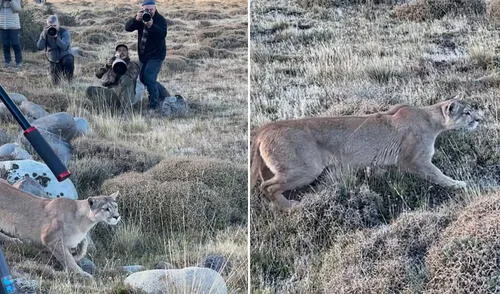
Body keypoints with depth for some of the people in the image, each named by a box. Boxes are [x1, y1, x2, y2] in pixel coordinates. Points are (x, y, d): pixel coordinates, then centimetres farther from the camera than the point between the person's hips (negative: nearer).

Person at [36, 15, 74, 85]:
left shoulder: (64, 32, -13)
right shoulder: (45, 33, -4)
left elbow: (64, 47, -28)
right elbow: (40, 47, -16)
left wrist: (56, 37, -40)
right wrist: (44, 35, -29)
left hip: (65, 56, -3)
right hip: (53, 61, 3)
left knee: (69, 60, -40)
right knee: (55, 83, -4)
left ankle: (69, 79, -12)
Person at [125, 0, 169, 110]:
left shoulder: (160, 20, -11)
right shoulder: (140, 19, 4)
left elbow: (163, 34, -29)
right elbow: (127, 27, -10)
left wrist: (152, 26, -45)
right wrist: (136, 19, -29)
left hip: (156, 55, -7)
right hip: (143, 55, 7)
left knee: (149, 78, -20)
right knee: (143, 78, 17)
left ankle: (155, 104, -11)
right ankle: (164, 95, 35)